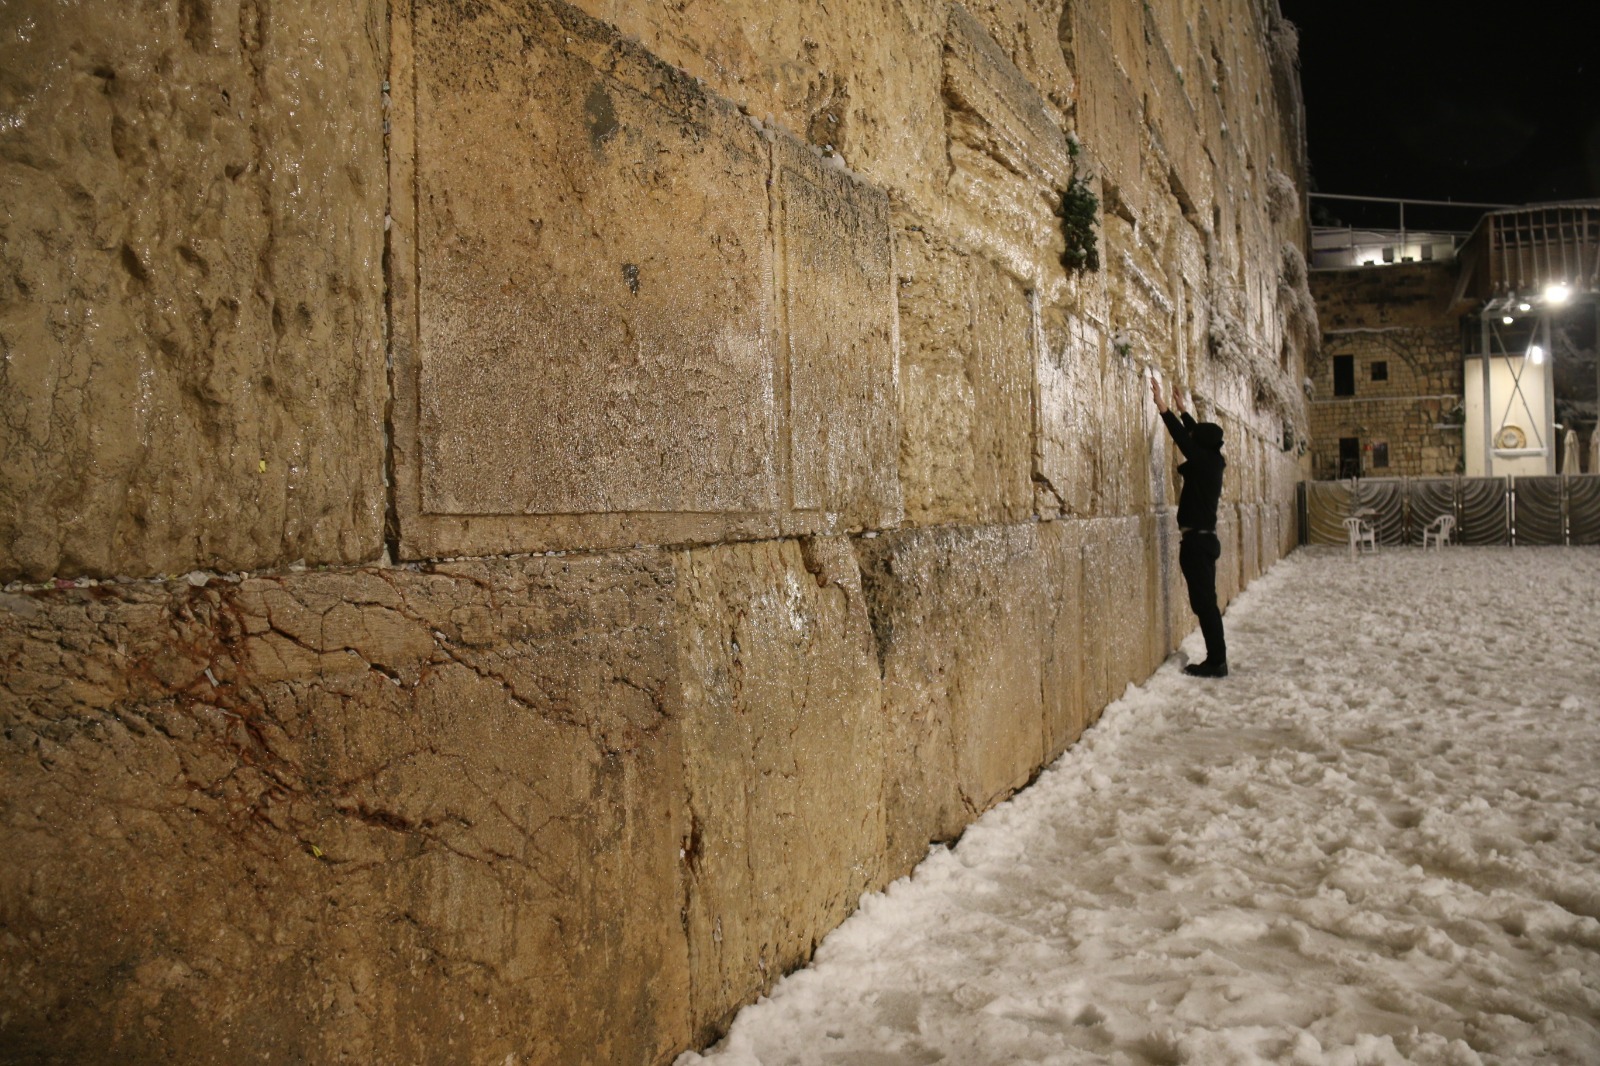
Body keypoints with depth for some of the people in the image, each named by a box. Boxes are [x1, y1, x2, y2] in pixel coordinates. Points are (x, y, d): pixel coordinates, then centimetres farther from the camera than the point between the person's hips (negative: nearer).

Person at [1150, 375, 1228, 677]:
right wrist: (1181, 408, 34)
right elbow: (1198, 433, 23)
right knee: (1206, 602, 13)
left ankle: (1216, 662, -3)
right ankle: (1216, 660, 17)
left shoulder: (1204, 462, -13)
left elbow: (1182, 436, -15)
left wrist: (1162, 405, -13)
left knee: (1204, 602, -6)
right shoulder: (1213, 461, 9)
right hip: (1205, 538, 9)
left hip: (1197, 540, -9)